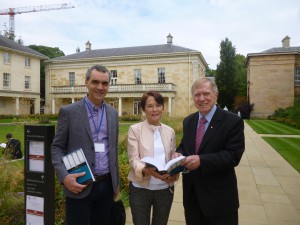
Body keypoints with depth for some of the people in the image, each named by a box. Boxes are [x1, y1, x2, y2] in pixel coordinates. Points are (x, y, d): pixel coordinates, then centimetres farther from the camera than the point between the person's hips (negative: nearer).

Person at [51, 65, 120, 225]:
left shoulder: (112, 113, 7)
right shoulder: (69, 111, -6)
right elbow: (57, 147, -4)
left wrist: (116, 182, 13)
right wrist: (64, 177, -19)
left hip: (107, 185, 4)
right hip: (80, 185, -4)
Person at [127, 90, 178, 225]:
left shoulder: (170, 131, 6)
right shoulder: (135, 129, -5)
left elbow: (173, 158, 9)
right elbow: (133, 159, -11)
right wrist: (147, 170, -31)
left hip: (165, 188, 3)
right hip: (140, 188, -3)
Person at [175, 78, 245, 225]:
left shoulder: (233, 121, -12)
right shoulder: (188, 121, 7)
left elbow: (234, 156, -18)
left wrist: (201, 160, -29)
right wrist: (178, 153, -10)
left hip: (219, 197, -5)